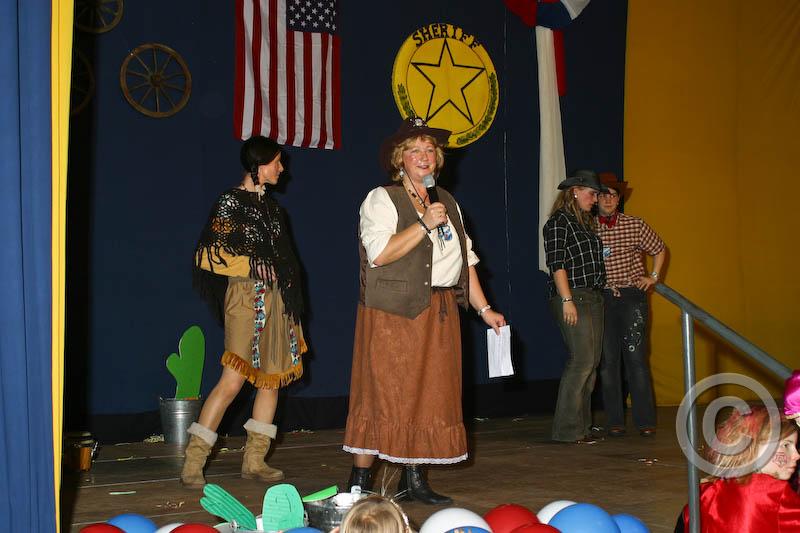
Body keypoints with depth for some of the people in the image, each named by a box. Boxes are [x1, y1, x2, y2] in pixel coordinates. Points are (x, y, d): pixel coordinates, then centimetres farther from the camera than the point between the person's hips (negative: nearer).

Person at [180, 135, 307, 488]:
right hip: (246, 297, -8)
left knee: (274, 378, 7)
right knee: (232, 382, -12)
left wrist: (289, 298, 17)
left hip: (275, 298, 8)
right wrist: (254, 266, -11)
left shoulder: (268, 203, 17)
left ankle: (255, 460, 15)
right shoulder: (231, 201, -7)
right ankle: (192, 464, -6)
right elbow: (209, 253, -13)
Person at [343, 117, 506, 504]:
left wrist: (484, 309, 12)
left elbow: (465, 259, 18)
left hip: (439, 316, 6)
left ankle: (413, 479, 14)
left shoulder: (447, 203, 18)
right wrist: (425, 224, -18)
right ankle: (359, 483, 2)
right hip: (393, 313, -6)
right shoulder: (382, 199, -2)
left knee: (429, 395, 6)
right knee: (382, 395, -6)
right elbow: (379, 253, -17)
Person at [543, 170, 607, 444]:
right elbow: (557, 264, -13)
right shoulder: (559, 221, -7)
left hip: (592, 298, 9)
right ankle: (568, 429, -8)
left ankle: (582, 425, 13)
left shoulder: (586, 222, 21)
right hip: (572, 297, -9)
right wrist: (567, 300, -18)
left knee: (591, 362, 7)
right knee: (581, 360, -13)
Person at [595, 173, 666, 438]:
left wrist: (654, 276, 10)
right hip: (602, 299, 1)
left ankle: (645, 421, 0)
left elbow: (659, 249, 19)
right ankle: (615, 421, 7)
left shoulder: (634, 225, 4)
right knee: (607, 360, 0)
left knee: (636, 358, -6)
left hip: (632, 297, 0)